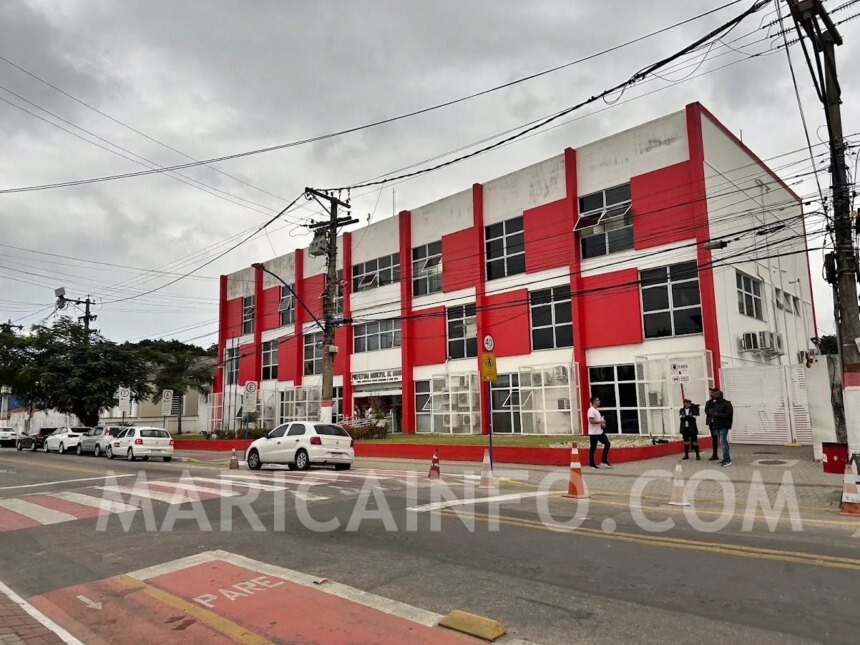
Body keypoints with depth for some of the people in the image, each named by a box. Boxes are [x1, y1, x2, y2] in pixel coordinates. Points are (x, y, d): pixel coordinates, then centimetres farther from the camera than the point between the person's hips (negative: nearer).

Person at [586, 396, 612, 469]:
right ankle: (592, 464, 7)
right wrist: (601, 421, -16)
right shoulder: (591, 410, -17)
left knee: (607, 443, 7)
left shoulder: (597, 410, 15)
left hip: (600, 432, 10)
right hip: (593, 433, -10)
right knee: (593, 448, -2)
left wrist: (602, 424, 8)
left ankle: (604, 460, 14)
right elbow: (591, 421, -25)